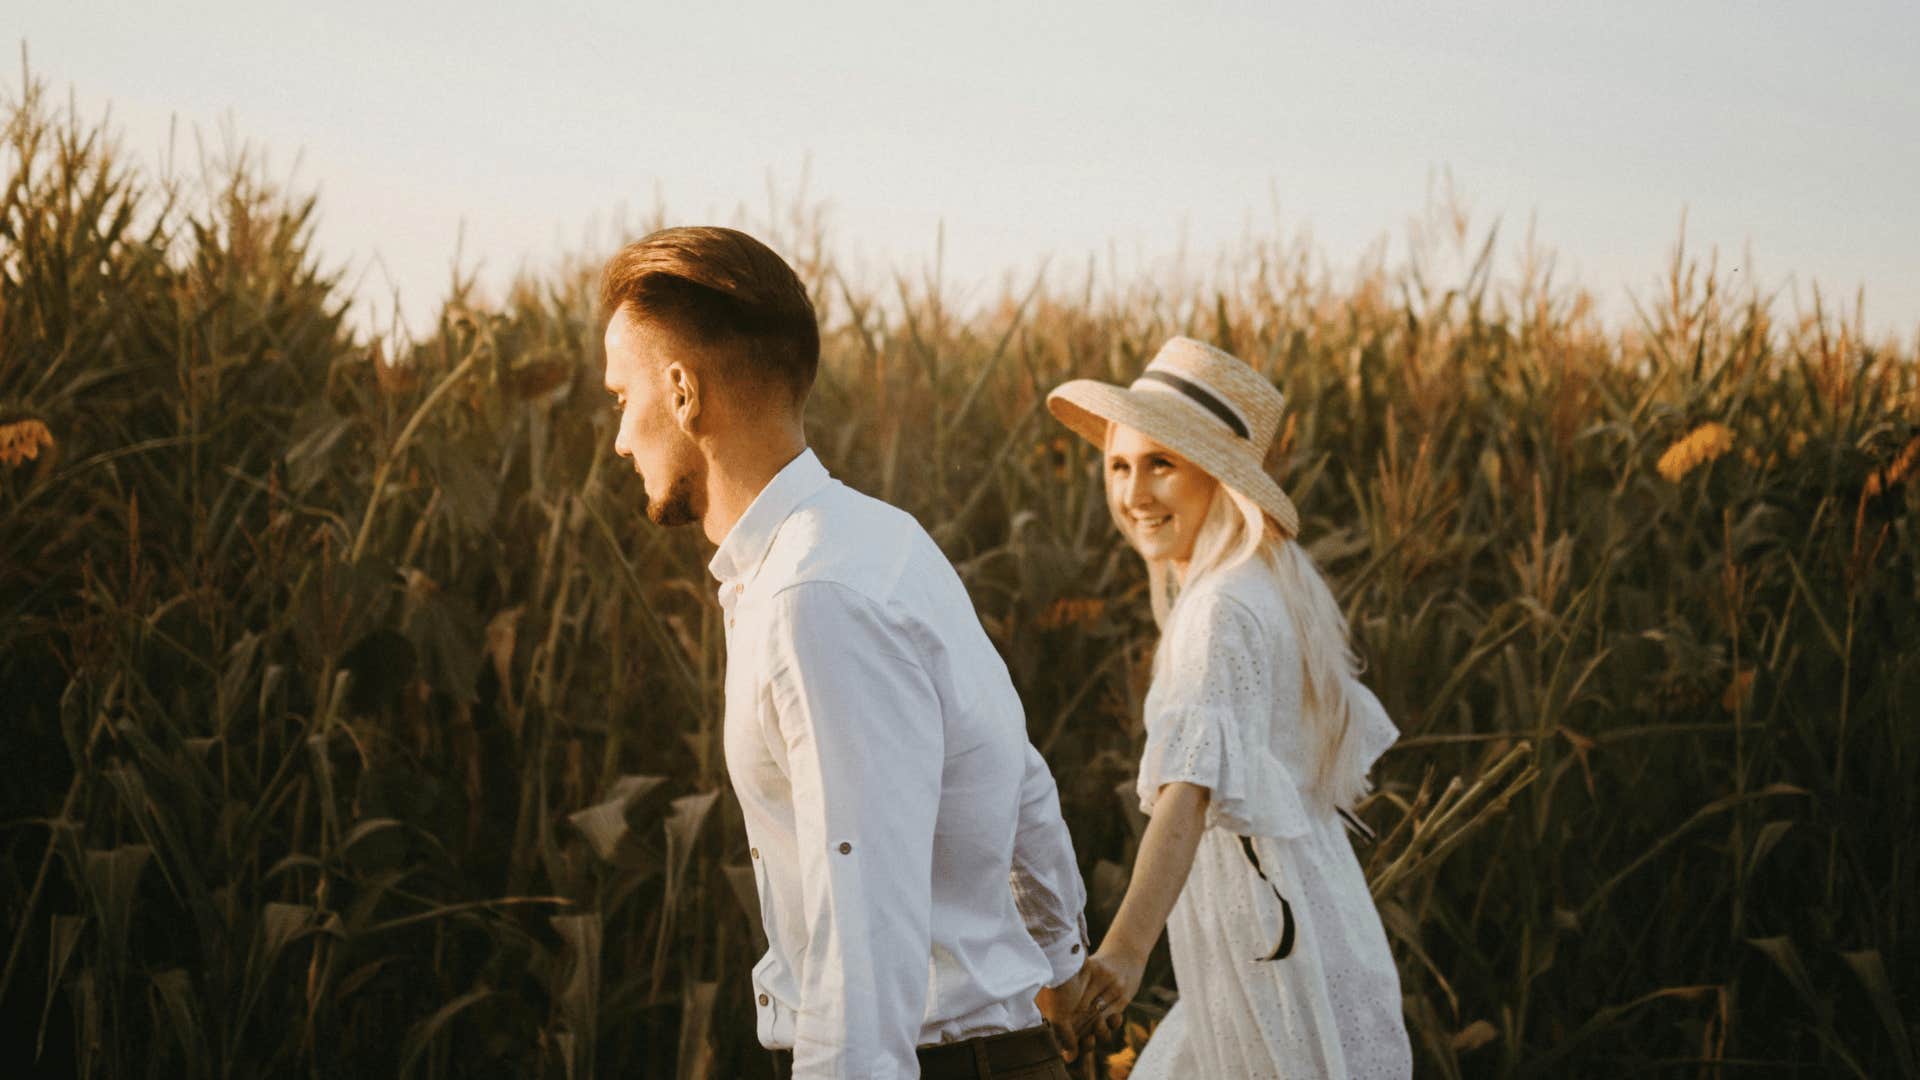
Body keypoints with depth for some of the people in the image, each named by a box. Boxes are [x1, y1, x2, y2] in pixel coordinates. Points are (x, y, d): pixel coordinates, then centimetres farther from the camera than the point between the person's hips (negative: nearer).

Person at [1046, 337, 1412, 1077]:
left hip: (1276, 956, -9)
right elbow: (1351, 743, 20)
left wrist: (1127, 948, -45)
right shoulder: (1277, 587, 9)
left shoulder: (1223, 611, -19)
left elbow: (1191, 788, -34)